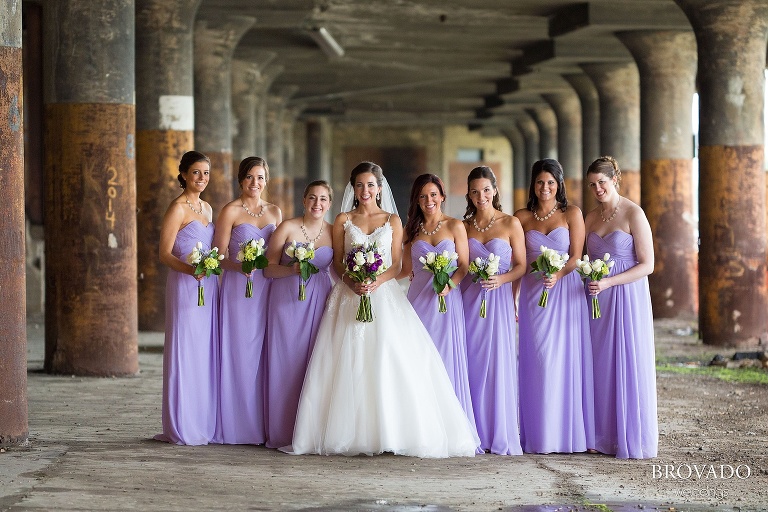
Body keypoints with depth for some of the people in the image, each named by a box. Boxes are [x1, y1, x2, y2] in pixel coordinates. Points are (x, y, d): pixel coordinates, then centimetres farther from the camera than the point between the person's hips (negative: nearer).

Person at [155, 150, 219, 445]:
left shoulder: (207, 209, 16)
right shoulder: (178, 208, -7)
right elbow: (164, 254, -12)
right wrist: (190, 269, -27)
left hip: (208, 288, 8)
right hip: (185, 288, -8)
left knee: (207, 354, 8)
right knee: (185, 354, -5)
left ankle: (204, 423, 13)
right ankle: (183, 429, -1)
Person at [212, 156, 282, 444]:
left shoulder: (275, 212, 14)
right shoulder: (230, 212, 0)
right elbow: (219, 255, -4)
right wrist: (238, 266, -22)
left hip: (268, 289, 4)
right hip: (238, 289, -4)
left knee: (265, 355, 3)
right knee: (240, 354, -6)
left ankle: (264, 426, 8)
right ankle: (239, 428, -1)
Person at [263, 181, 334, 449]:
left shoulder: (334, 233, 7)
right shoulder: (287, 228, 0)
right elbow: (268, 267, 0)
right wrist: (292, 270, -16)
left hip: (319, 302, 2)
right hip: (287, 302, -2)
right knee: (286, 364, -3)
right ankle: (283, 434, 2)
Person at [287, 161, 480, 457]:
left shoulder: (393, 220, 10)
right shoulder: (343, 220, 10)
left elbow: (396, 265, 4)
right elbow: (338, 262, 6)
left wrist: (377, 282, -15)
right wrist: (352, 282, -14)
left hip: (384, 296, 0)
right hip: (349, 296, 0)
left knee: (388, 360, -11)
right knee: (349, 363, -8)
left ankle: (390, 433, -8)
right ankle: (351, 434, -6)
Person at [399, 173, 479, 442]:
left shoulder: (455, 226, 4)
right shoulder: (412, 229, 12)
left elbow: (464, 265, 0)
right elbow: (406, 269, 13)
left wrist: (450, 283, -17)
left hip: (448, 300, -2)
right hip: (419, 300, 2)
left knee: (447, 359, -6)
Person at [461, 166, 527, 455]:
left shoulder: (511, 224, 2)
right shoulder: (463, 226, 10)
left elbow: (521, 266, 1)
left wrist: (501, 279, -15)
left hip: (499, 300, -2)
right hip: (470, 300, 2)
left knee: (499, 364, -5)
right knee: (472, 364, 0)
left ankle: (502, 438, 1)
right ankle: (475, 435, 6)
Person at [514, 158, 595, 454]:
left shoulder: (572, 214, 4)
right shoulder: (522, 218, 9)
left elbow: (576, 257, -3)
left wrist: (557, 275, -20)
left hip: (566, 293, -1)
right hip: (533, 294, 2)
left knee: (566, 360, -3)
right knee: (538, 361, -1)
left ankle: (569, 434, 3)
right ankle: (540, 437, 3)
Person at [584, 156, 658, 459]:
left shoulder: (633, 214, -7)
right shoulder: (590, 218, 12)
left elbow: (647, 265, -11)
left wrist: (608, 282, -18)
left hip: (627, 297, -6)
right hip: (598, 300, 6)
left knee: (628, 366, -3)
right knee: (601, 368, 4)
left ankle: (633, 441, 4)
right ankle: (605, 437, 10)